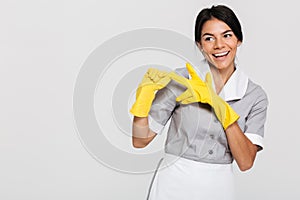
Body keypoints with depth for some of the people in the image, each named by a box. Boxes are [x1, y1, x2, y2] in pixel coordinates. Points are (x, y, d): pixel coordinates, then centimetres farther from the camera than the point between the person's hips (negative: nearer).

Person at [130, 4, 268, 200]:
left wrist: (222, 107, -19)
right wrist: (145, 92, -21)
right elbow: (140, 140, -7)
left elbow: (246, 162, -12)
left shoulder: (256, 95, -3)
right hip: (173, 184, -1)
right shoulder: (180, 80, -8)